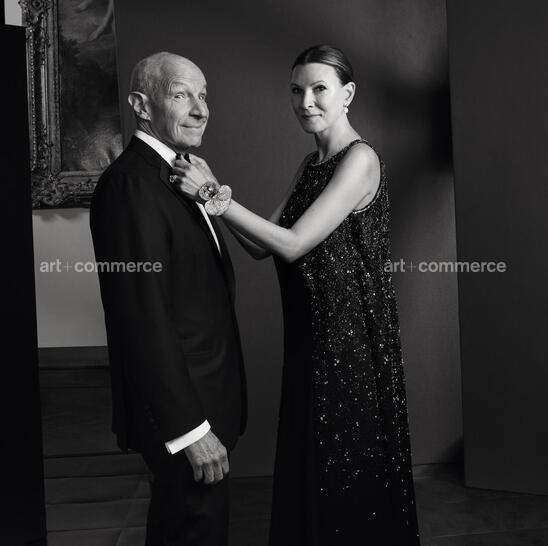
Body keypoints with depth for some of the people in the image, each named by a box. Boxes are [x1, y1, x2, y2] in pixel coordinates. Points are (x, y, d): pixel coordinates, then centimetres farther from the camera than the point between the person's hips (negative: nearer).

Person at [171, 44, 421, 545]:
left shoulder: (359, 159, -14)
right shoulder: (312, 164, 11)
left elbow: (293, 244, -21)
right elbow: (262, 246, 4)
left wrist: (213, 194, -18)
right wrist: (212, 190, -9)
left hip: (351, 337, -8)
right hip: (311, 335, 8)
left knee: (346, 476, 10)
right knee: (308, 470, 20)